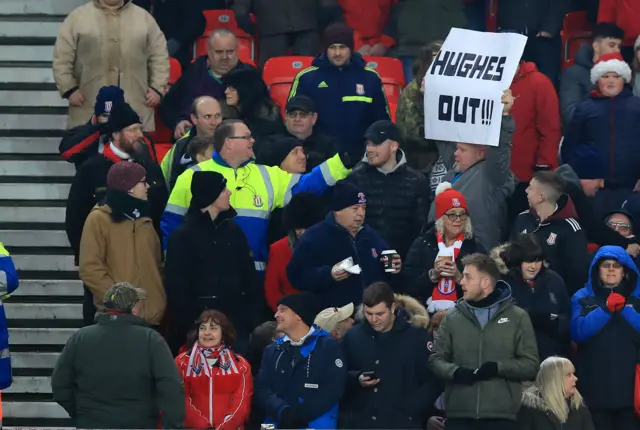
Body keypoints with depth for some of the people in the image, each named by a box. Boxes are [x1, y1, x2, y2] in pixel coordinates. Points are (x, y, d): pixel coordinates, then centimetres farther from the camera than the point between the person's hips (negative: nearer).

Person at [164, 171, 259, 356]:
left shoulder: (232, 230, 12)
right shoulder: (183, 236, -2)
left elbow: (248, 274, 12)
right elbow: (176, 285, -5)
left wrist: (252, 317, 3)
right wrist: (186, 325, -12)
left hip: (235, 321, 4)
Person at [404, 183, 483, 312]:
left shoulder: (475, 248, 9)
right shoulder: (422, 245, 9)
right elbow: (408, 286, 4)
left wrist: (459, 278, -11)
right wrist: (432, 275, -10)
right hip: (427, 313, 0)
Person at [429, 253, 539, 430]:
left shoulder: (517, 317, 5)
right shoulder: (453, 317, 10)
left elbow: (530, 364, 3)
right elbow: (436, 358, 11)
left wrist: (499, 367, -14)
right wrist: (455, 371, -11)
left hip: (502, 415, -2)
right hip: (460, 415, 2)